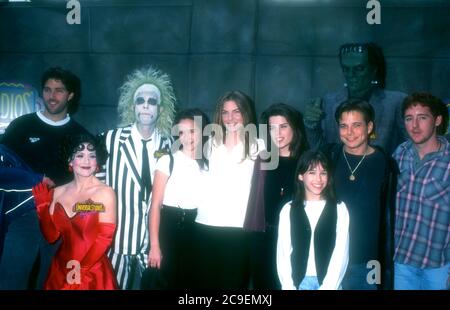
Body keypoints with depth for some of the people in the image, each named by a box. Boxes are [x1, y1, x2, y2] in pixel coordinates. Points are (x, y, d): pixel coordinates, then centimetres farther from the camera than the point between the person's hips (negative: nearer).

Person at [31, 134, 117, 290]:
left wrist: (80, 270, -13)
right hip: (61, 271, 4)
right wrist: (42, 206, -9)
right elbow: (51, 236, 1)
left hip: (93, 273, -4)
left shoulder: (105, 192, -11)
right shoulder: (58, 192, 1)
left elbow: (105, 237, -13)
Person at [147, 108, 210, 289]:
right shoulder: (168, 161, -5)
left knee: (191, 283, 11)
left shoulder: (208, 165, 5)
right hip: (169, 229, -3)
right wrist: (154, 245, -12)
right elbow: (155, 205, -7)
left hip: (197, 232, 3)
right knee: (168, 282, 4)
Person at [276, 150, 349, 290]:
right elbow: (283, 254, 4)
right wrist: (290, 287, -6)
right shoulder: (288, 210, 5)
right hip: (297, 282, 1)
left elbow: (341, 254, -1)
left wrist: (326, 287, -9)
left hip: (328, 283, -1)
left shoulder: (339, 209, 3)